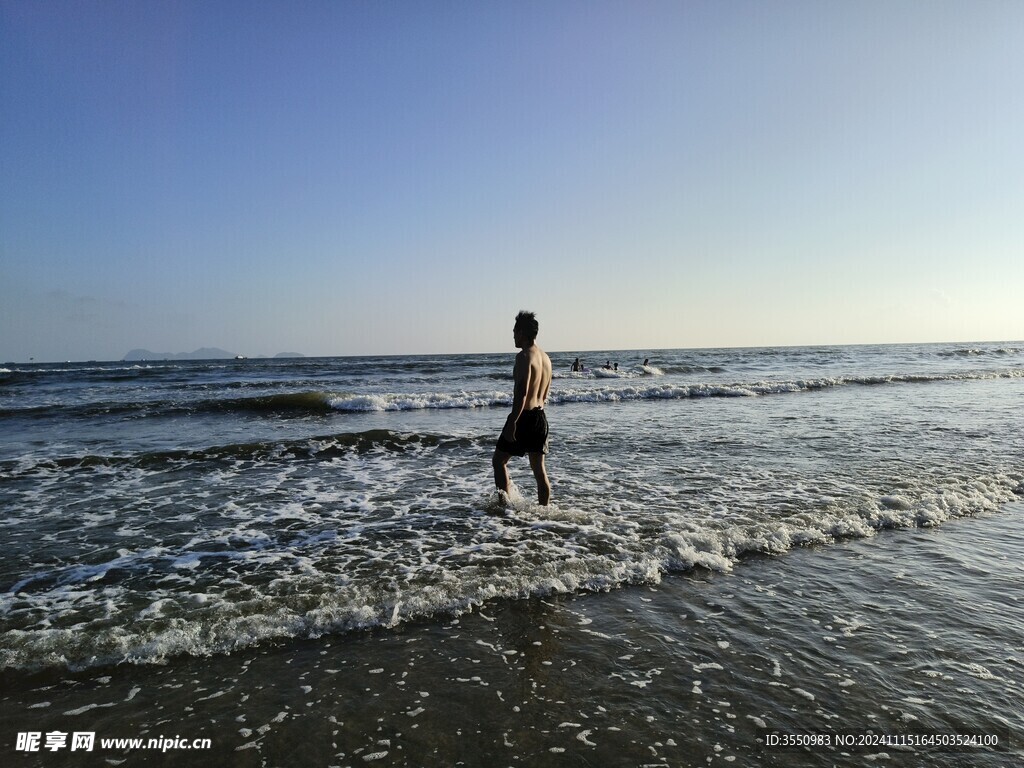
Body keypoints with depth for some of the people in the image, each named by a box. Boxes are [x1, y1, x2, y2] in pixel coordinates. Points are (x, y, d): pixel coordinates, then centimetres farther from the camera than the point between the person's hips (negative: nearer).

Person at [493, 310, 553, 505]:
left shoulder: (524, 356, -15)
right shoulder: (545, 357, 14)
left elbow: (522, 392, -25)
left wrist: (512, 423, -25)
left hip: (524, 416, -8)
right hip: (540, 416, 8)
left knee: (499, 460, 6)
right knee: (539, 468, 12)